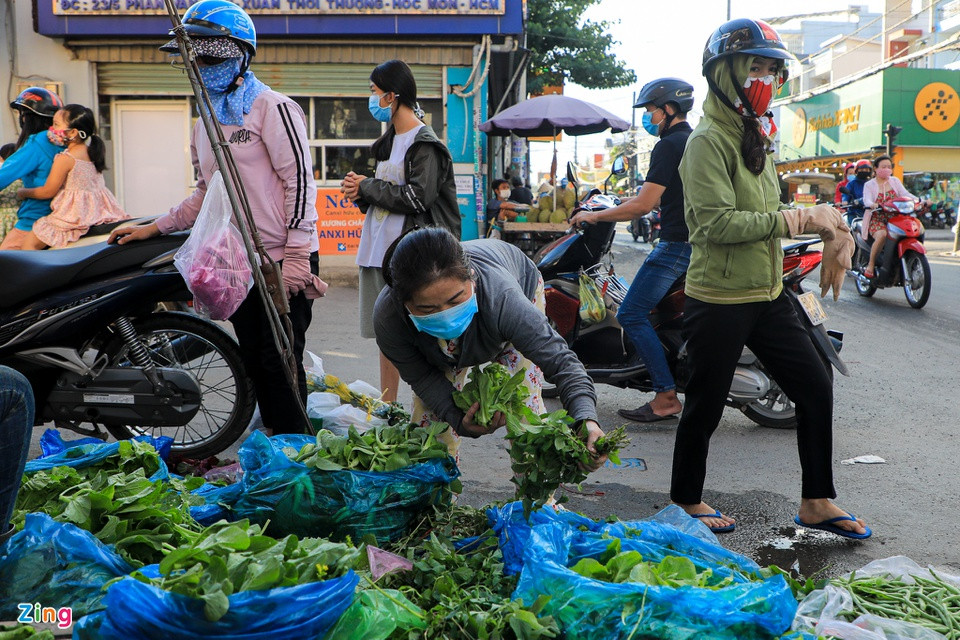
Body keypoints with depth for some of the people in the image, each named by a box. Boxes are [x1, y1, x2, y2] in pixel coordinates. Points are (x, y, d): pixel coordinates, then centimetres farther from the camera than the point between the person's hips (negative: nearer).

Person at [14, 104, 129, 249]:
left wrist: (23, 192, 9)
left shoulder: (65, 159, -15)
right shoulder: (93, 152, 6)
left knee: (29, 243, -2)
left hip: (74, 215, -8)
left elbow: (48, 191, -9)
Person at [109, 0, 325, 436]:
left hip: (282, 263, -8)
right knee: (254, 361, 12)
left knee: (280, 361, -5)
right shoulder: (204, 124, 18)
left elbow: (300, 181, -13)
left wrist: (296, 257, -18)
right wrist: (154, 227, 16)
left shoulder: (273, 109, -7)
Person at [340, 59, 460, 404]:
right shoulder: (388, 141, 18)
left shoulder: (425, 144, -10)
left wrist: (367, 187, -10)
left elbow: (418, 198, -20)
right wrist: (359, 192, 3)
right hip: (379, 248, 9)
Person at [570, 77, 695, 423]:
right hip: (698, 243, 10)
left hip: (676, 245, -10)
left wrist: (594, 216, -8)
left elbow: (644, 204, -18)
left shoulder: (669, 145, -13)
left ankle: (666, 396, -12)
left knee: (632, 315, -9)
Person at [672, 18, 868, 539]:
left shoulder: (755, 138, 15)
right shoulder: (709, 140, -14)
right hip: (719, 302, -9)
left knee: (815, 388, 10)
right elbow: (717, 222, -24)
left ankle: (816, 503, 23)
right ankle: (685, 500, 26)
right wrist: (798, 219, -20)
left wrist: (822, 223, 1)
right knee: (706, 404, 5)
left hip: (767, 297, 9)